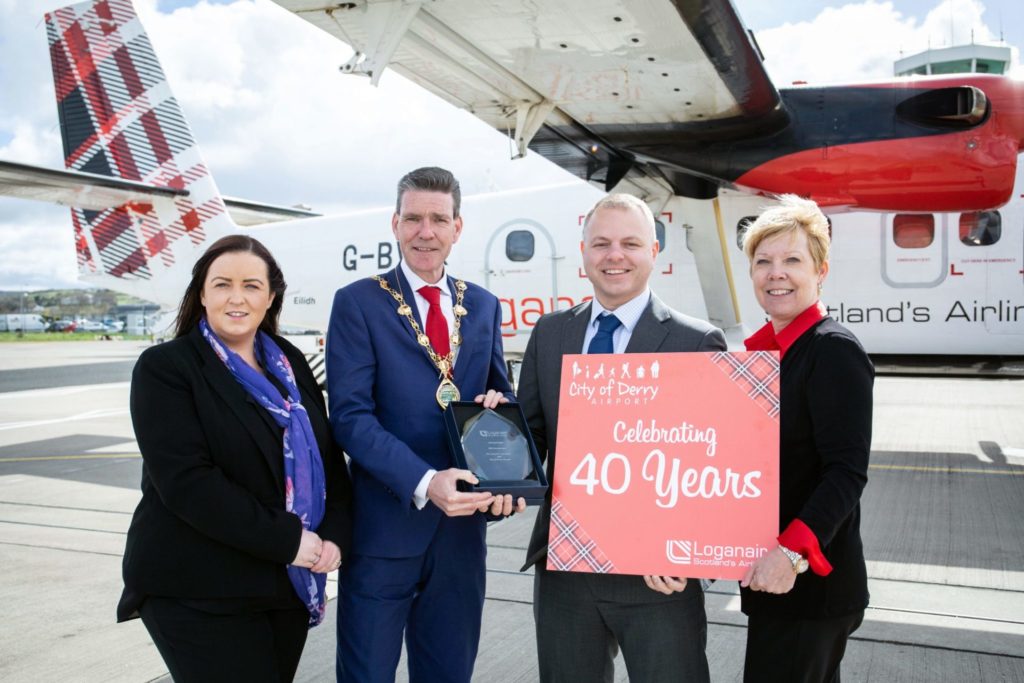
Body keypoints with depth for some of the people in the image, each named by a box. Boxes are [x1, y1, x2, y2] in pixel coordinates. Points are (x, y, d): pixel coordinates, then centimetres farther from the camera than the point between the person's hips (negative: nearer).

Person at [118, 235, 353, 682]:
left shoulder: (290, 362, 8)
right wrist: (287, 539, -20)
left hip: (289, 582, 5)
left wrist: (335, 535, -8)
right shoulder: (166, 367, -8)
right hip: (199, 593, -5)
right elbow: (186, 482, -18)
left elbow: (328, 456, 9)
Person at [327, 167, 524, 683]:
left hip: (462, 526, 4)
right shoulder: (358, 302, -4)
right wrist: (424, 483, -24)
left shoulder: (483, 306, 10)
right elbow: (350, 415, -12)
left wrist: (499, 403, -9)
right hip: (384, 526, -4)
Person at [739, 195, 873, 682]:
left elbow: (846, 472, -21)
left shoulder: (834, 350, -15)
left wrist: (793, 552, -28)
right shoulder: (765, 347, 10)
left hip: (807, 583, -8)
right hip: (767, 575, 8)